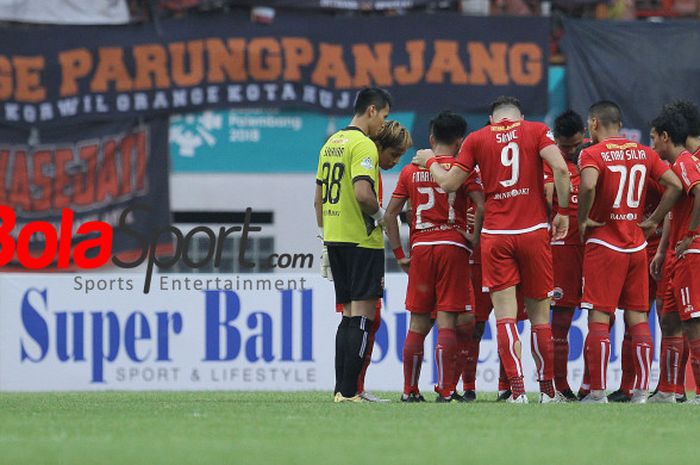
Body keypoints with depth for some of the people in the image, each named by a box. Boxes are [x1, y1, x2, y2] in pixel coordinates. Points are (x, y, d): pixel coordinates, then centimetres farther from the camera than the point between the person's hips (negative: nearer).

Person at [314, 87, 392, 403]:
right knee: (363, 315, -6)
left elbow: (318, 199, 18)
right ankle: (349, 391, -10)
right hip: (362, 240, -8)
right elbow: (362, 192, -26)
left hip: (334, 237, 8)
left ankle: (341, 389, 12)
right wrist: (378, 213, -7)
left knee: (349, 315, 14)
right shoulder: (363, 145, -12)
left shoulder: (331, 144, 14)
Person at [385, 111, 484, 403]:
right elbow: (482, 207, -13)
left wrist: (399, 254, 11)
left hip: (420, 247, 3)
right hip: (452, 246, -3)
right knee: (447, 322, -4)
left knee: (418, 323, 10)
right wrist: (475, 237, 0)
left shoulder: (411, 171, 10)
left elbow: (390, 214, 8)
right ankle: (446, 390, -7)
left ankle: (410, 390, 12)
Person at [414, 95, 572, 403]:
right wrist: (563, 211, 0)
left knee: (505, 316, -3)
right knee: (539, 315, 10)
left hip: (495, 236, 0)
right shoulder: (536, 131, 5)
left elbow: (449, 183, 8)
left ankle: (517, 389, -14)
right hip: (534, 231, 0)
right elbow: (560, 169, -10)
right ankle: (547, 389, 16)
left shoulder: (477, 139, 6)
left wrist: (430, 161, 28)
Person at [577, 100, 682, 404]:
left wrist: (583, 219, -13)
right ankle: (641, 390, 6)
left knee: (599, 318, -3)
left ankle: (597, 391, -6)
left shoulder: (593, 154, -8)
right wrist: (653, 221, 8)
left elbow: (588, 186, -27)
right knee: (638, 317, 8)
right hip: (637, 244, 5)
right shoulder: (644, 153, 9)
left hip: (603, 244, -5)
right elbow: (674, 185, 3)